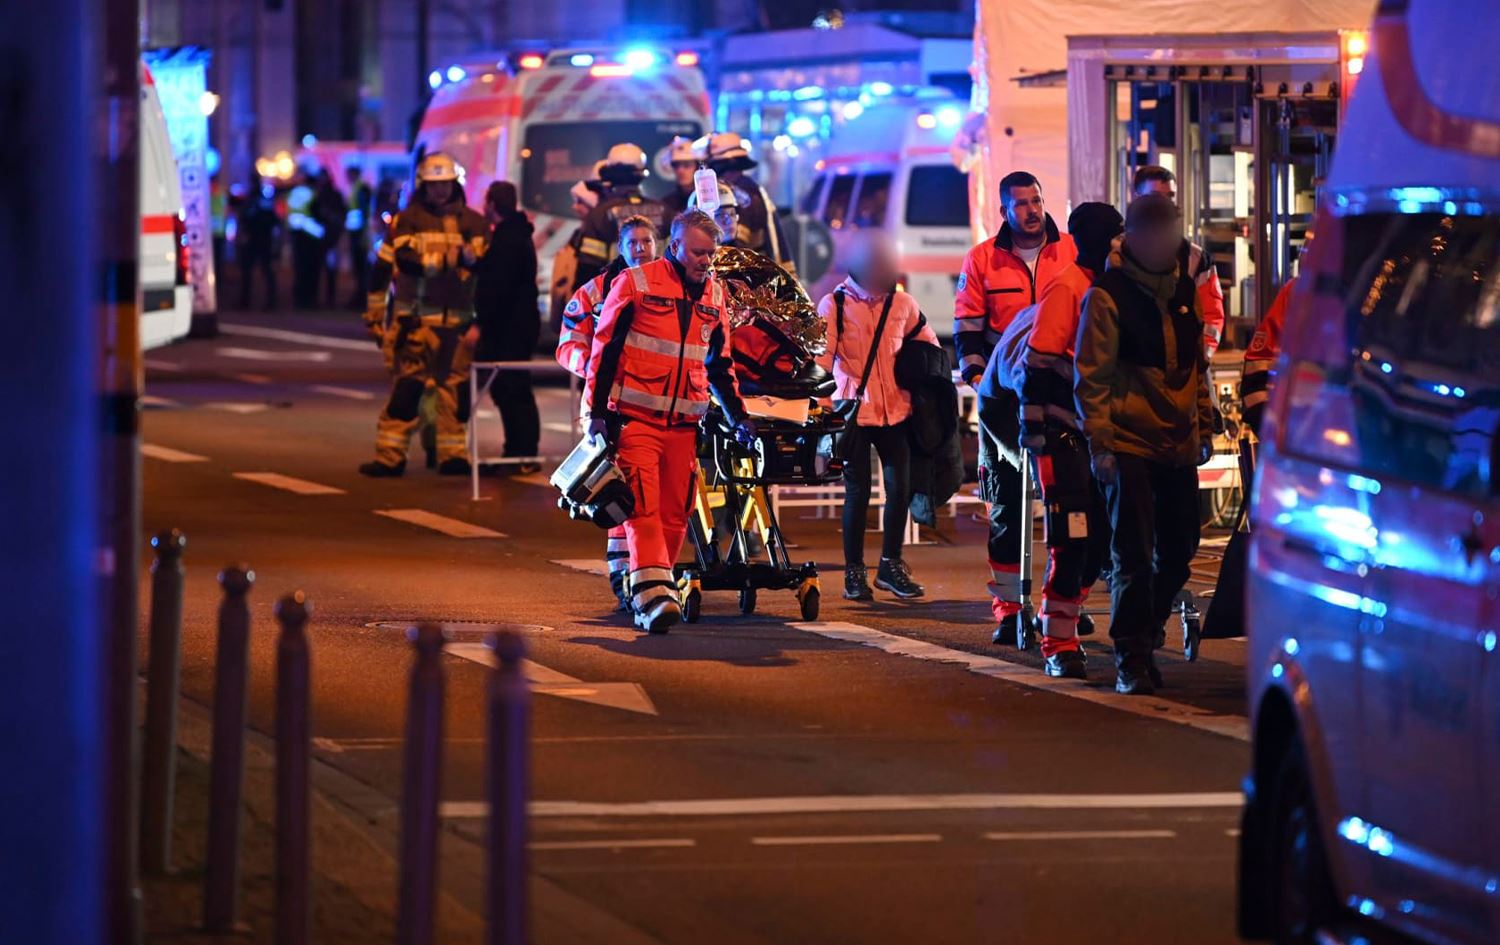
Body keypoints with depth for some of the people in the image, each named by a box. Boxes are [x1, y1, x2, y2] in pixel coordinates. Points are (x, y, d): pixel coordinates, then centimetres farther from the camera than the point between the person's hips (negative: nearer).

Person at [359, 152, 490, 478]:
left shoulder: (472, 222, 10)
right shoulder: (408, 220, 5)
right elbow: (406, 260, -12)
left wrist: (471, 256, -28)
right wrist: (449, 260, -25)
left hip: (459, 318, 2)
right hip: (418, 317, -2)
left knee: (455, 386, 5)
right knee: (406, 385, -5)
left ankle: (452, 454, 14)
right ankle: (389, 455, -3)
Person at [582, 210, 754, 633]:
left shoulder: (714, 295, 13)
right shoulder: (635, 283, -4)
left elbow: (720, 364, 24)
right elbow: (604, 348, -3)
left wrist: (738, 415, 18)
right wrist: (598, 411, -8)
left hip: (683, 422, 5)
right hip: (636, 418, -5)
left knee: (675, 511, 5)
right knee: (643, 505, -15)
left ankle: (658, 586, 16)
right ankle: (651, 595, -23)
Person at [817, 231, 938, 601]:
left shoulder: (901, 304, 6)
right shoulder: (835, 304, -4)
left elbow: (928, 344, 21)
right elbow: (823, 352, -12)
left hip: (895, 409, 3)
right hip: (853, 409, -3)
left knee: (900, 487, 3)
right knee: (858, 491, -1)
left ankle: (891, 565, 18)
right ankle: (854, 571, 9)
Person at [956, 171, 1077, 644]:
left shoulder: (1074, 254, 6)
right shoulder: (982, 260, 7)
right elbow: (967, 324, 8)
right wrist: (974, 369, -6)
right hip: (1005, 394, 0)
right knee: (1006, 502, 1)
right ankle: (1008, 608, 4)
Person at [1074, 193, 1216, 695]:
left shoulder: (1184, 290, 12)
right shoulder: (1107, 295, -8)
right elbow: (1090, 374, -9)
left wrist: (1203, 425, 18)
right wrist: (1099, 441, -13)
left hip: (1178, 445, 6)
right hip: (1129, 443, -6)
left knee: (1178, 550, 9)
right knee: (1133, 555, -7)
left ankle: (1143, 635, 28)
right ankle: (1132, 660, -3)